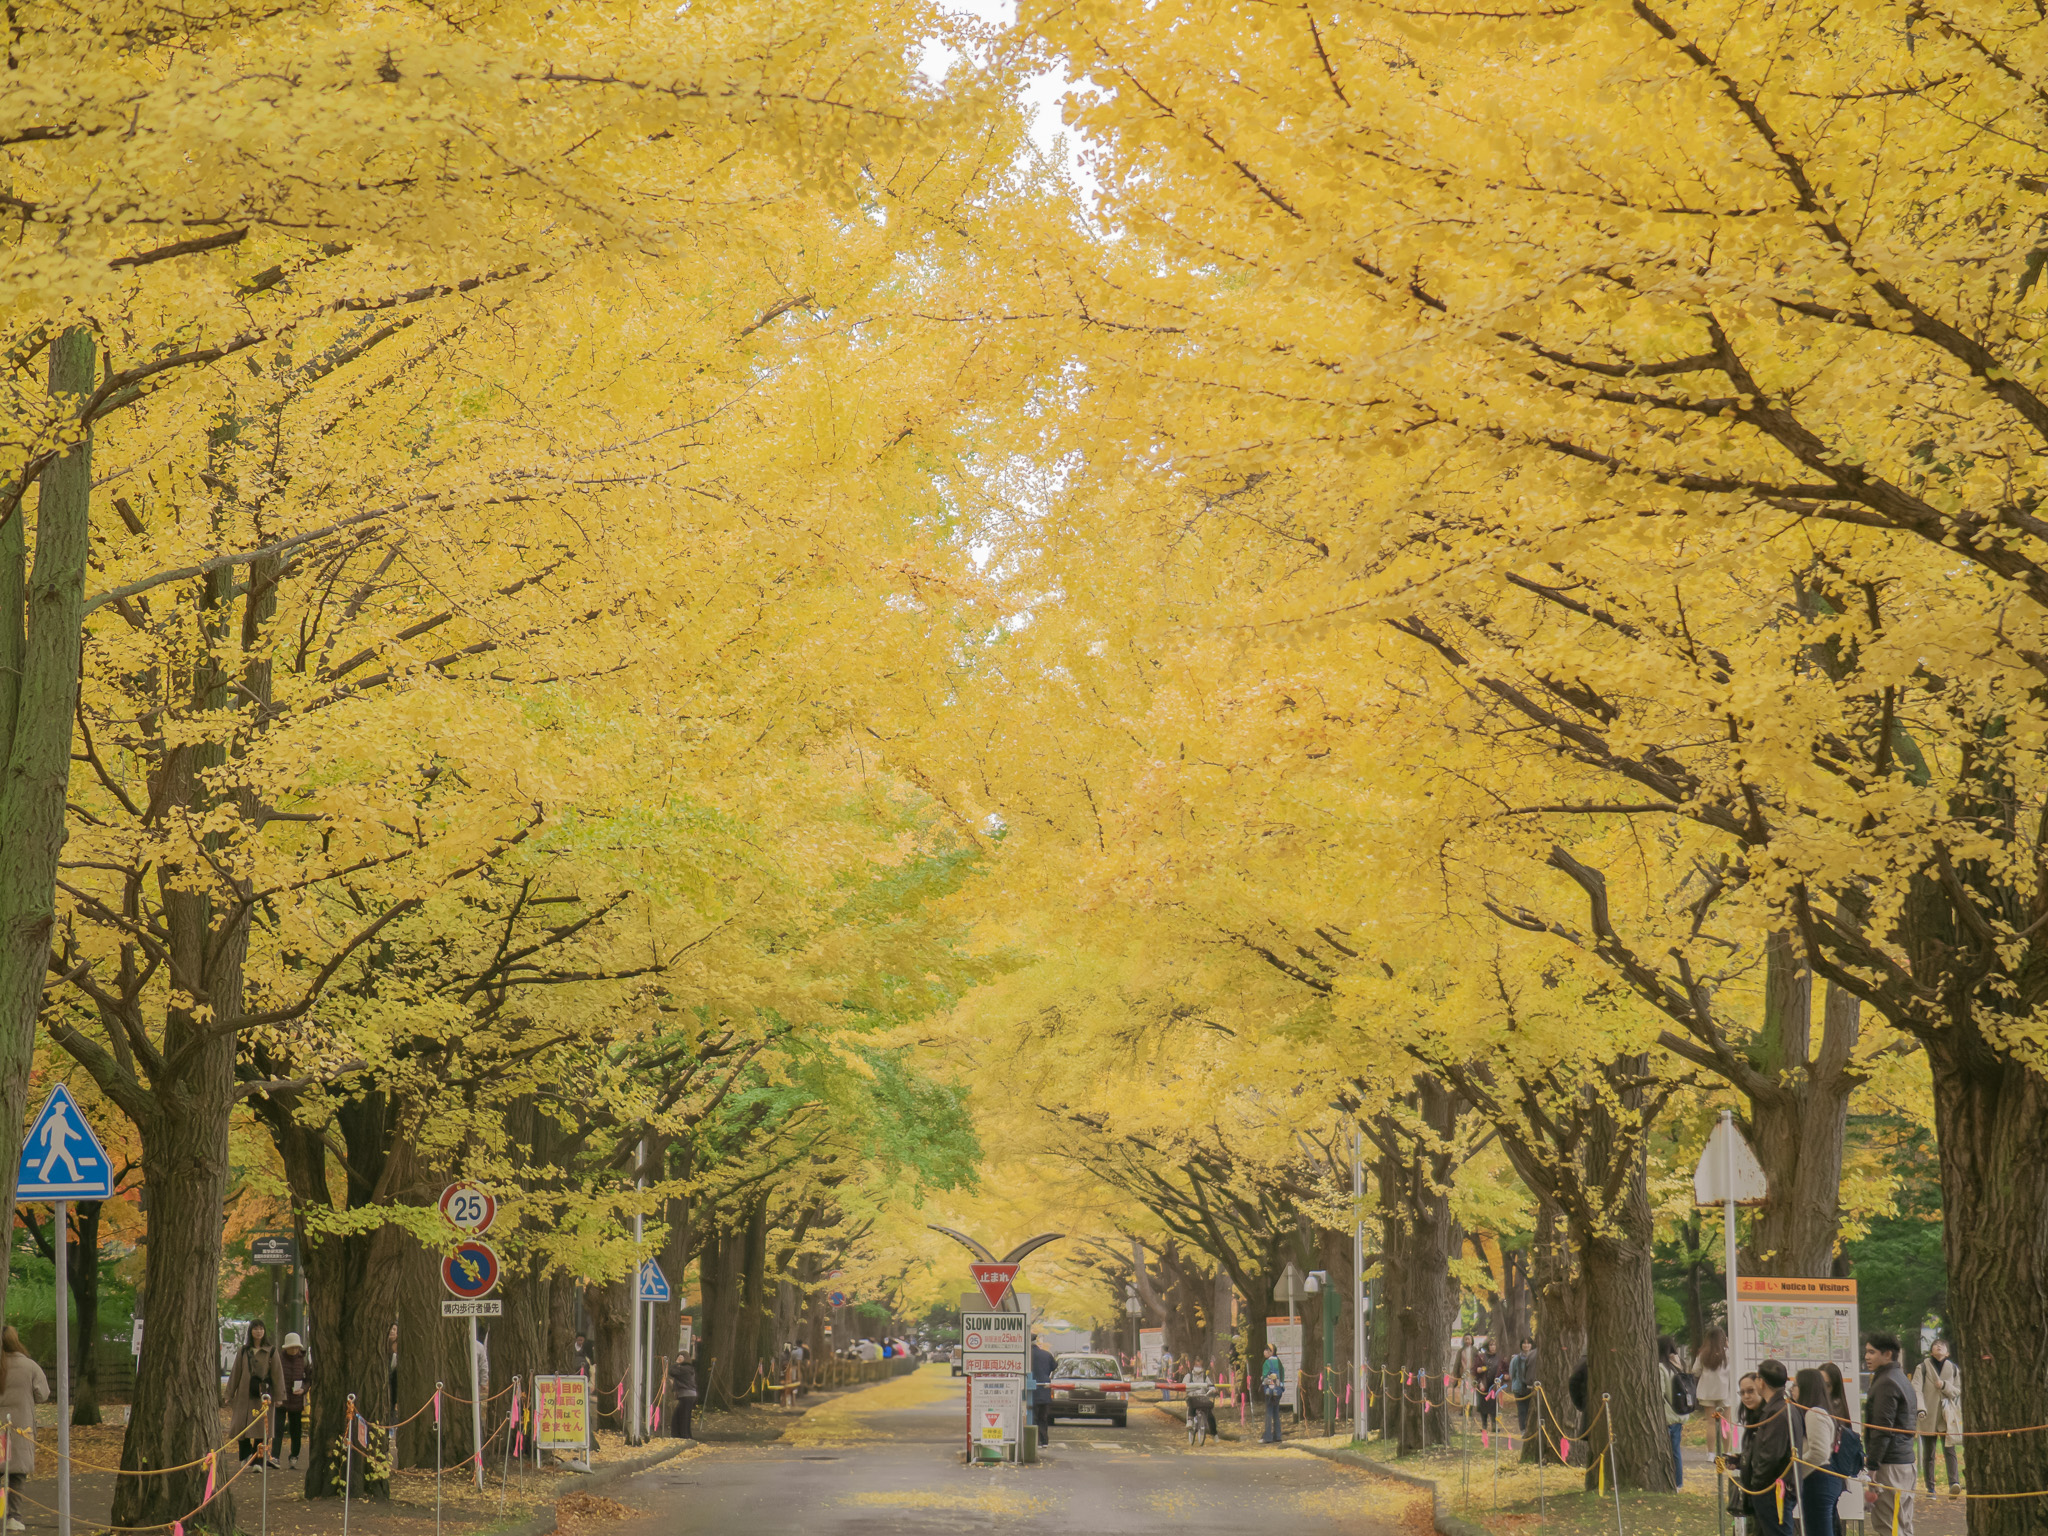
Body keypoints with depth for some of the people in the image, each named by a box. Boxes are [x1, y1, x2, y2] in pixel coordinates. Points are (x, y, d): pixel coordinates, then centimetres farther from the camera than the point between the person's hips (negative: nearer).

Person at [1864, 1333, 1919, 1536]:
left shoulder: (1885, 1383, -12)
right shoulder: (1902, 1380, 19)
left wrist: (1872, 1464, -19)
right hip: (1906, 1459, 10)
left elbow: (1882, 1429, -18)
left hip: (1889, 1464, -10)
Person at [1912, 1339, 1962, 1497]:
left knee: (1949, 1450, -13)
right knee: (1929, 1454, 3)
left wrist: (1944, 1386, -10)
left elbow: (1958, 1391, 10)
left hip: (1947, 1415, 1)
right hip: (1929, 1416, 0)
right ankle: (1930, 1488, 7)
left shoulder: (1953, 1369, 12)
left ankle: (1954, 1483, -26)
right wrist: (1920, 1408, -23)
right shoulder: (1923, 1367, 4)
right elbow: (1916, 1389, -7)